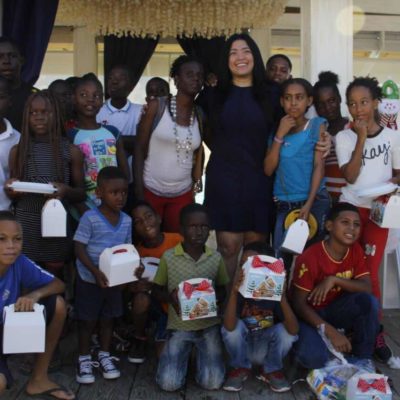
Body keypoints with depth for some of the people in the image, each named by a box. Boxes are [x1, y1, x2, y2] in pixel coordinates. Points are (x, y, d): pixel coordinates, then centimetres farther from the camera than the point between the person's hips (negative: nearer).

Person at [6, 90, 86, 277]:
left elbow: (81, 194, 5)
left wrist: (66, 191, -16)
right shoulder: (17, 151, 4)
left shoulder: (71, 151, 1)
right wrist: (10, 190, -11)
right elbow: (13, 196, 11)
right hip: (26, 228, 1)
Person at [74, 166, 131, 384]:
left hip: (115, 279, 5)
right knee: (87, 320, 8)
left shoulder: (127, 220, -1)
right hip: (89, 279, -5)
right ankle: (84, 359, 24)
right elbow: (79, 248, -17)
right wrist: (95, 271, -26)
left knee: (108, 318, 17)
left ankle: (104, 355, 34)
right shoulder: (90, 218, -18)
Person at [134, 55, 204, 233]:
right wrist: (139, 192, -11)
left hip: (183, 194, 3)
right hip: (151, 191, -3)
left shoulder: (200, 116, 4)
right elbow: (140, 149, -6)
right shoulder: (156, 106, -6)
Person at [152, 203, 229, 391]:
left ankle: (199, 353, 22)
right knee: (169, 383, -12)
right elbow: (156, 290, 5)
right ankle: (185, 354, 20)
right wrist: (170, 297, -18)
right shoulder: (168, 257, -7)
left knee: (212, 382, -10)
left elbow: (223, 290, 9)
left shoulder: (216, 258, -3)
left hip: (209, 325, 1)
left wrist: (213, 298, -14)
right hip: (179, 326, -1)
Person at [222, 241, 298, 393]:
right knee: (235, 325, -29)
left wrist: (283, 298, -46)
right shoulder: (240, 291, -21)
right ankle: (240, 368, 1)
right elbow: (229, 327, -37)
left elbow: (293, 330, -32)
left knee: (284, 329, -27)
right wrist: (234, 293, -49)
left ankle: (271, 370, 3)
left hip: (265, 349, 0)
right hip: (243, 347, 0)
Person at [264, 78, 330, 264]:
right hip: (283, 204, 3)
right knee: (280, 259, 2)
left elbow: (319, 165, -6)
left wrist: (308, 204, -15)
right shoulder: (276, 129, 10)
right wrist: (280, 135, -6)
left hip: (314, 202, -2)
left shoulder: (317, 126, 2)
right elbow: (268, 169, 2)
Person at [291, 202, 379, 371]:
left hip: (336, 309, 5)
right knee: (314, 358, -32)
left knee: (369, 301, -24)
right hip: (310, 313, -5)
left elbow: (367, 288, -14)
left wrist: (334, 280, -29)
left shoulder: (356, 251, -6)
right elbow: (298, 304, -22)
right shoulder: (310, 257, -24)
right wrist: (330, 331, -31)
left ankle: (362, 357, -6)